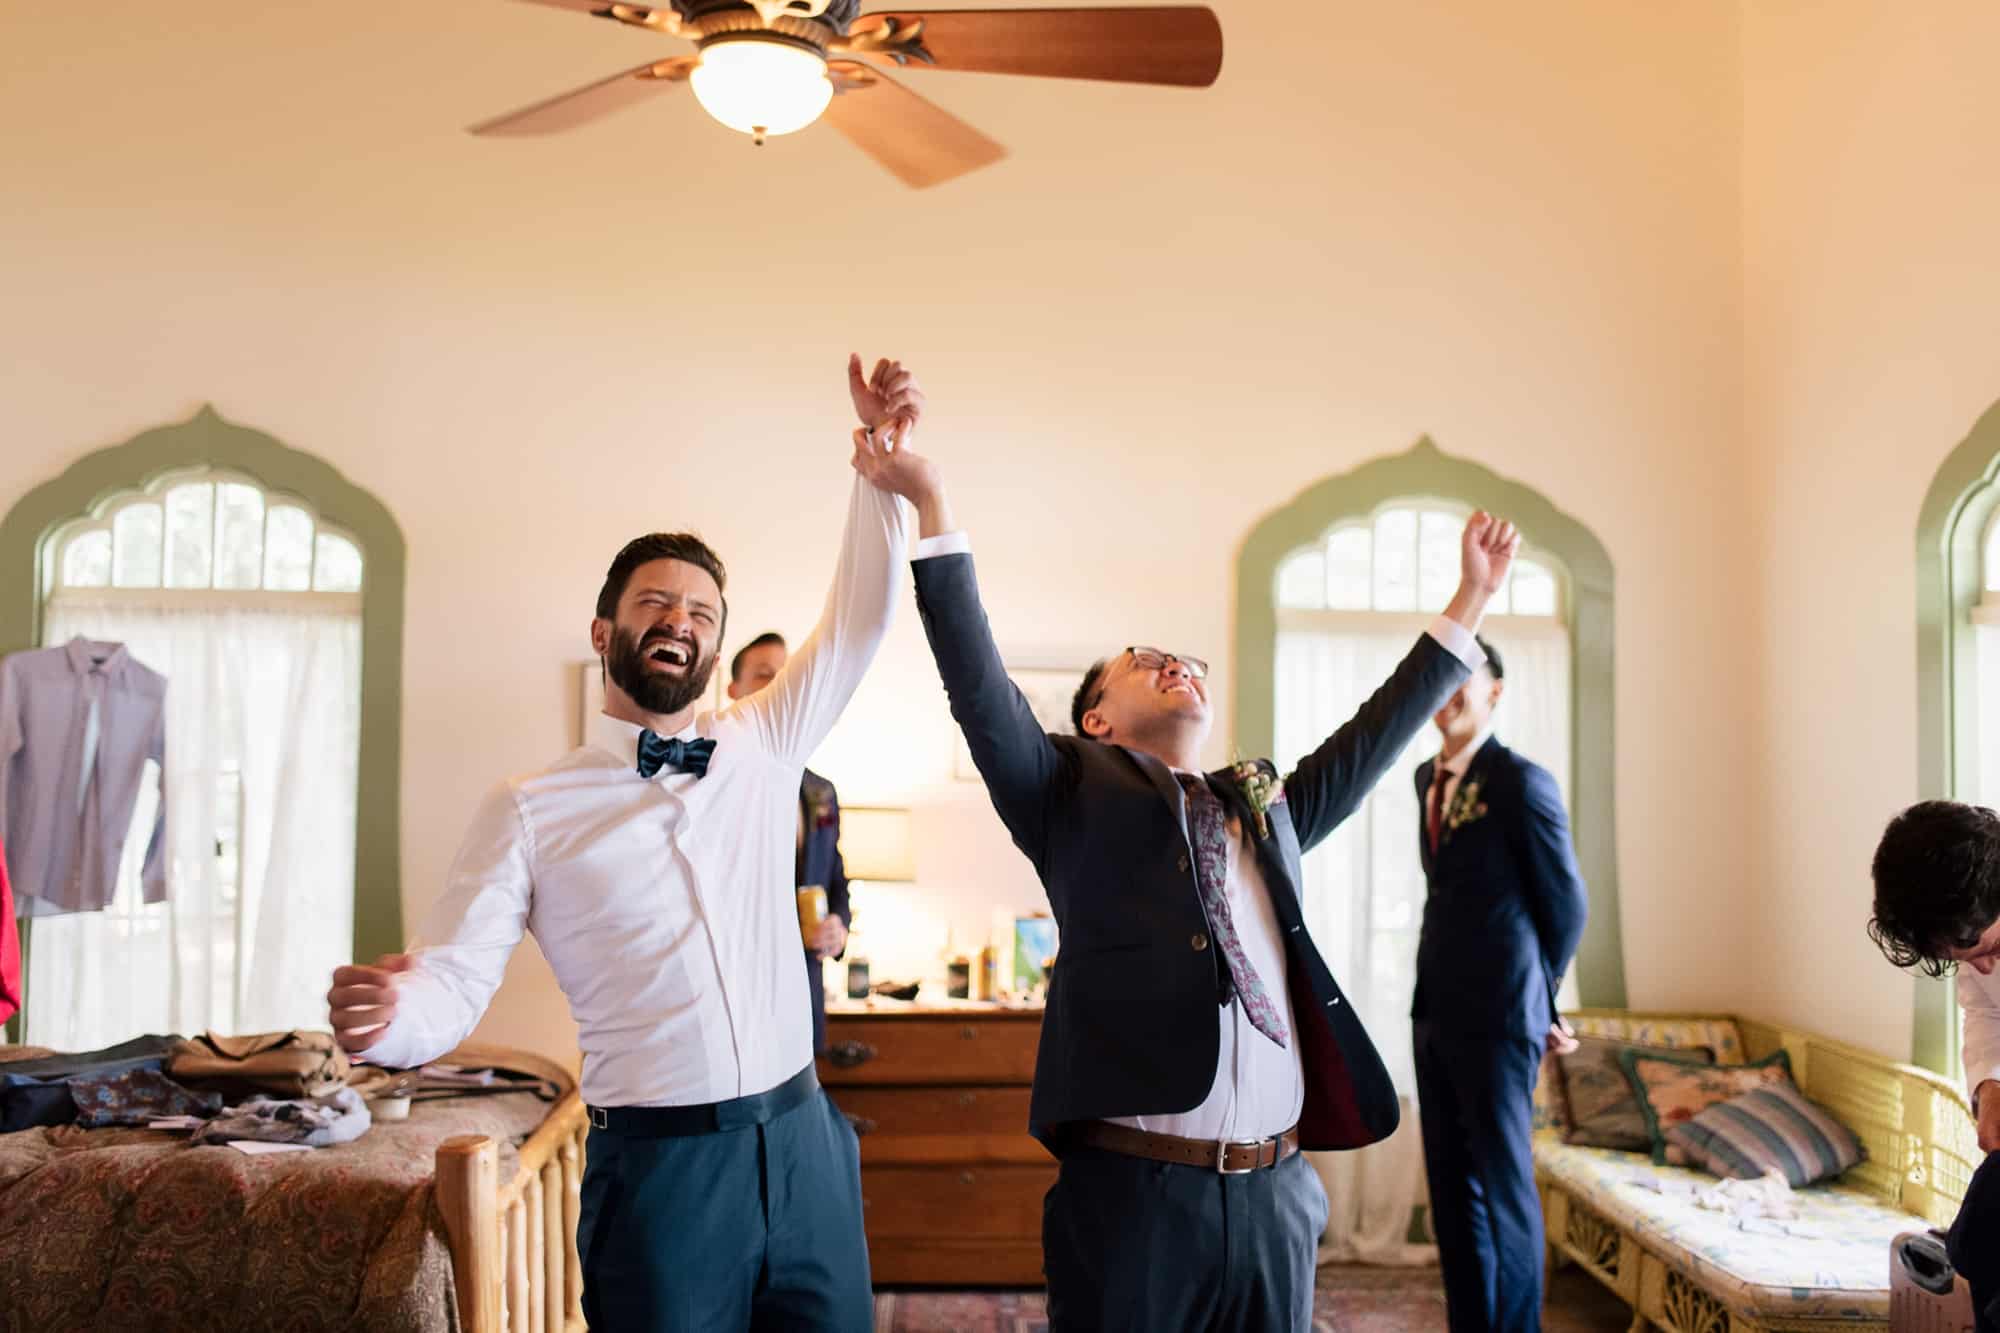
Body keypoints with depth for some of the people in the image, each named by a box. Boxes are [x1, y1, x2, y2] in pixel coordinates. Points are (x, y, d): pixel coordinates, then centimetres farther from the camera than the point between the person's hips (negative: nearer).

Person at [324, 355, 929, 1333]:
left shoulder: (762, 748, 8)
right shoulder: (529, 811, -2)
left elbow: (855, 625, 8)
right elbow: (452, 985, -6)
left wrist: (879, 475, -4)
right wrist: (387, 1014, -29)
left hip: (804, 1149, 4)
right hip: (657, 1167, -3)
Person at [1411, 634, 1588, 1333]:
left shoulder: (1522, 782, -11)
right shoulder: (1428, 777, 11)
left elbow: (1566, 903, -3)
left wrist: (1539, 995, 8)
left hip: (1497, 1015, -7)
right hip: (1436, 1011, 7)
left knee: (1504, 1184, 3)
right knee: (1450, 1184, 13)